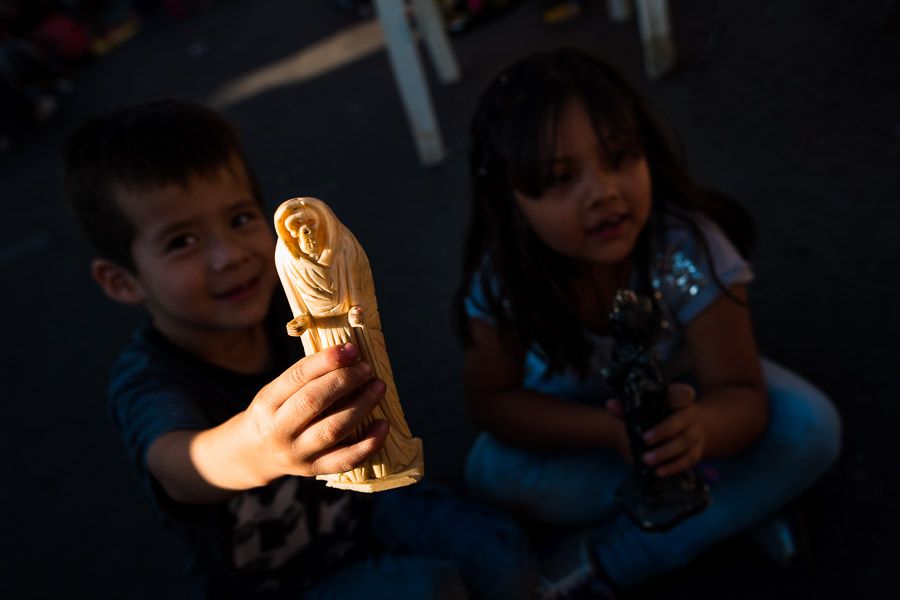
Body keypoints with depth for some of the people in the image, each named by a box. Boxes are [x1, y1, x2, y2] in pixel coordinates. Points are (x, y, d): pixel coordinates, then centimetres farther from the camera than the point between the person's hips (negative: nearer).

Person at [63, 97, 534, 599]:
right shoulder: (146, 383, -26)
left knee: (501, 552, -14)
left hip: (360, 501, 4)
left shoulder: (289, 316, -12)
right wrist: (257, 449, -70)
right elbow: (177, 464, -51)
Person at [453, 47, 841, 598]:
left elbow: (741, 396, -31)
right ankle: (736, 501, -14)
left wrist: (696, 426, -57)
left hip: (680, 390, 0)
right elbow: (492, 401, -22)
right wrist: (610, 430, -39)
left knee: (812, 428, -24)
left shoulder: (687, 246, -33)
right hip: (577, 401, 1)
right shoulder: (503, 274, -30)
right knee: (492, 472, -26)